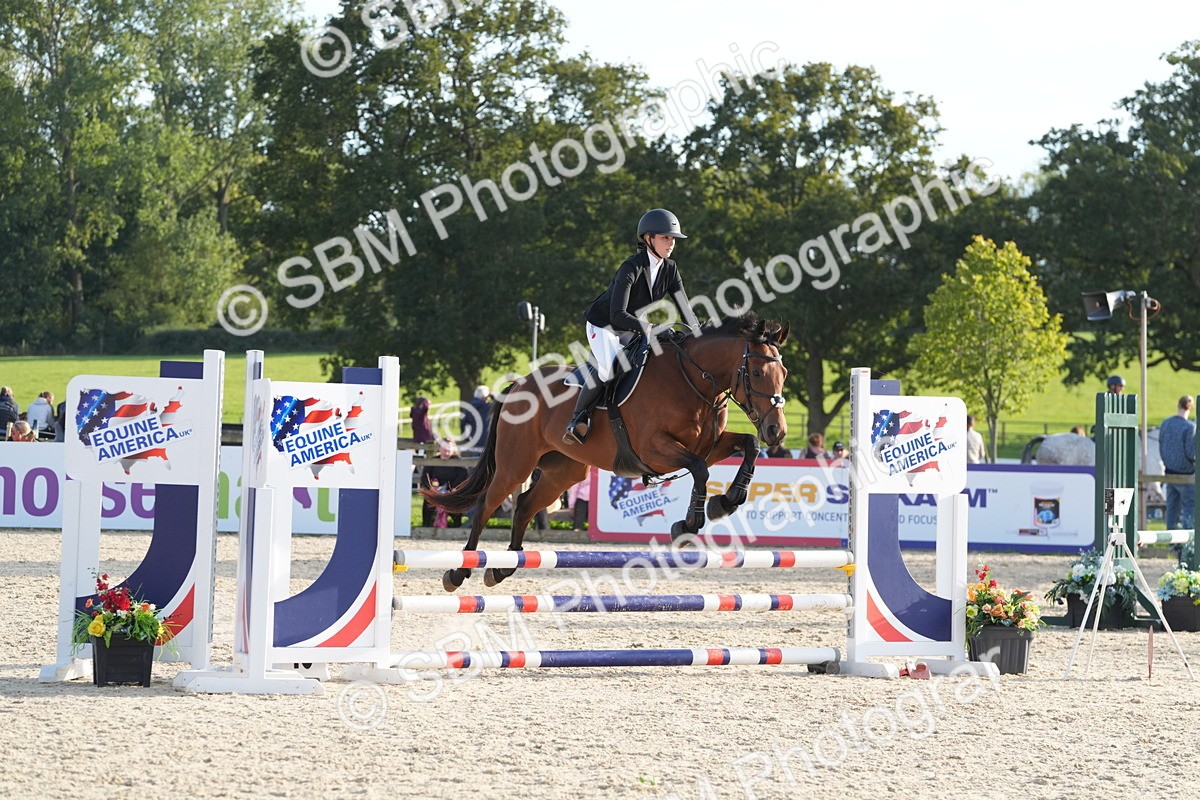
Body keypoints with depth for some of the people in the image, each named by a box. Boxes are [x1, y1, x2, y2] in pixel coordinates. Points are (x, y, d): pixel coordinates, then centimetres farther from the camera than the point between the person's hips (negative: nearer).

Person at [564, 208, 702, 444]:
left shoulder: (669, 269, -5)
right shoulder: (632, 268, -26)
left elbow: (686, 310, -4)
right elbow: (617, 314, -34)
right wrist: (651, 330, -43)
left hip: (630, 330, 8)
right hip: (603, 325, -8)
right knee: (608, 369, -32)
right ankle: (578, 420, -19)